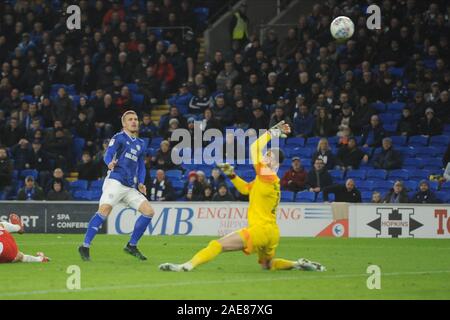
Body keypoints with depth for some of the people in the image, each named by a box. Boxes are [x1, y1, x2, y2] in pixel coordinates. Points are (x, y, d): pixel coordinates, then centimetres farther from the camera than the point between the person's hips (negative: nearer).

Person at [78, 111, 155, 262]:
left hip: (131, 187, 7)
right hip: (115, 181, -7)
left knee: (149, 211, 0)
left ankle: (132, 245, 11)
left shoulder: (140, 144, 21)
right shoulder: (119, 138, 2)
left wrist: (141, 183, 11)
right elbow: (108, 154, -12)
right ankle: (85, 246, -22)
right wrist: (110, 163, -36)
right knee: (104, 210, -24)